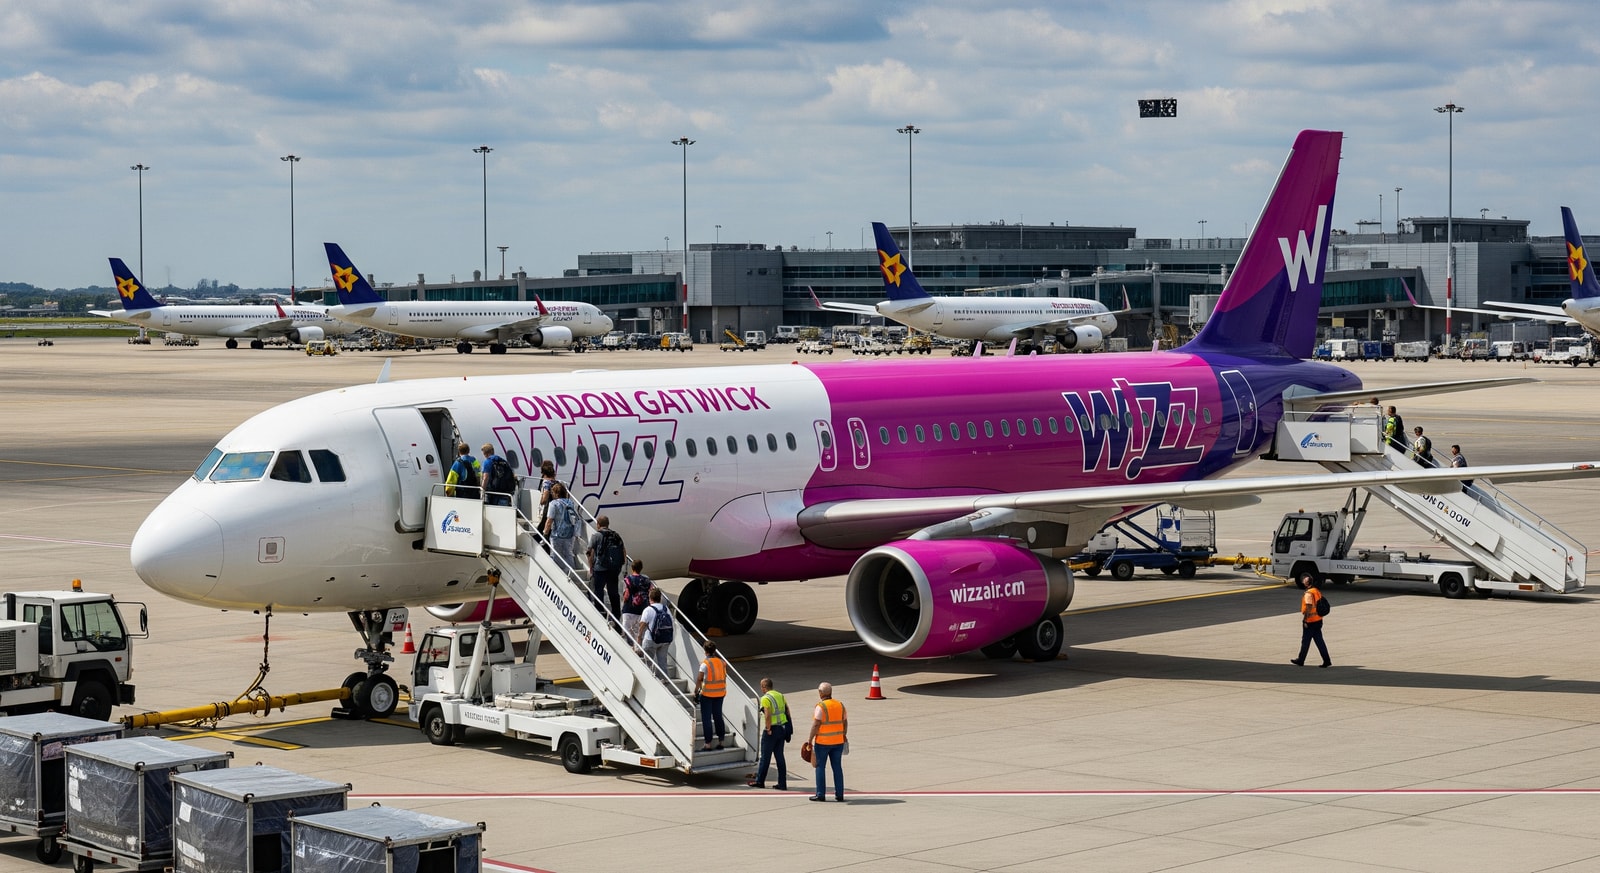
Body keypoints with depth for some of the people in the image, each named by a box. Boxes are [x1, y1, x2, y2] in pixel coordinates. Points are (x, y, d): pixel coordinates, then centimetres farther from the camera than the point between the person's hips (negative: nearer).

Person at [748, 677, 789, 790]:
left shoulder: (765, 698, -13)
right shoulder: (780, 695, 11)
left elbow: (768, 715, -22)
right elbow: (787, 710, 11)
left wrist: (768, 729, -14)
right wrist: (788, 727, 13)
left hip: (772, 730, -7)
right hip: (782, 729, 7)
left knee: (765, 756, 5)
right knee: (780, 756, 10)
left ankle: (760, 781, 15)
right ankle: (782, 784, 9)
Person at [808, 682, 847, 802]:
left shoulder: (821, 706, -13)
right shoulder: (840, 705, 4)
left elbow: (816, 724, -17)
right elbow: (845, 722, 12)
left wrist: (810, 739, -10)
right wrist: (844, 735, 27)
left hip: (822, 742, -5)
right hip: (838, 741, 5)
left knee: (820, 767, 5)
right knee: (837, 767, 9)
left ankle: (820, 794, 5)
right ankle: (839, 795, 10)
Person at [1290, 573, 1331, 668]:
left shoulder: (1308, 593, -19)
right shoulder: (1317, 590, 9)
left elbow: (1308, 608, -23)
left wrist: (1305, 620, -18)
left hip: (1310, 621, -8)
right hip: (1318, 620, 8)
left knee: (1305, 642, 5)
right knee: (1319, 641, 9)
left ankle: (1300, 661, 16)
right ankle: (1327, 660, 4)